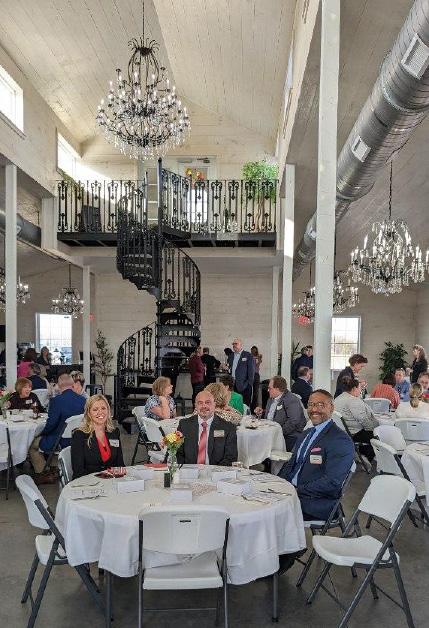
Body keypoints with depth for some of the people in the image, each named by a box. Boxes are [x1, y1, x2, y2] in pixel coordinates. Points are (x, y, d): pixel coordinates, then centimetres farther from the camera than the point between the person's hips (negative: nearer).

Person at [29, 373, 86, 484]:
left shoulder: (56, 400, -20)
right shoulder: (82, 400, -3)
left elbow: (50, 424, -18)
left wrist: (42, 433, 3)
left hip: (60, 442, -7)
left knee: (32, 444, 16)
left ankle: (40, 475, 25)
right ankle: (53, 471, 36)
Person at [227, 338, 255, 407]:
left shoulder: (248, 356, -1)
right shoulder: (231, 356, 17)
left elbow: (251, 371, -5)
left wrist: (249, 384, -10)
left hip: (244, 385, -5)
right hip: (232, 385, 5)